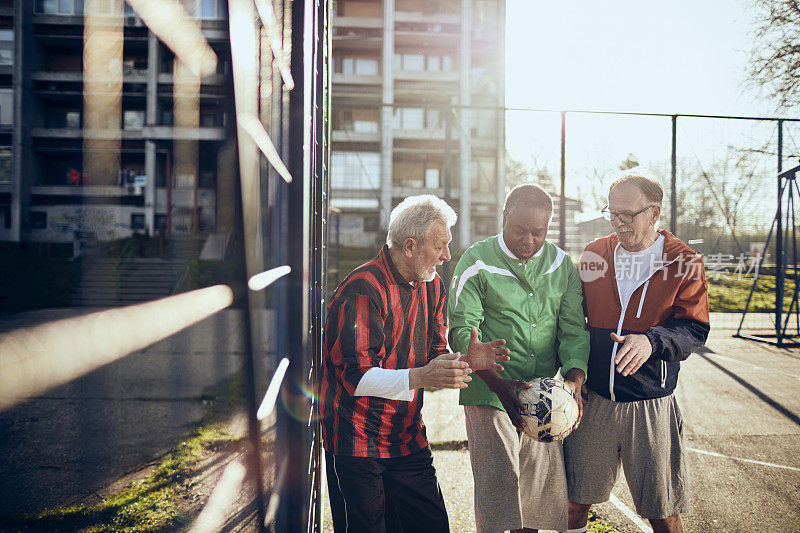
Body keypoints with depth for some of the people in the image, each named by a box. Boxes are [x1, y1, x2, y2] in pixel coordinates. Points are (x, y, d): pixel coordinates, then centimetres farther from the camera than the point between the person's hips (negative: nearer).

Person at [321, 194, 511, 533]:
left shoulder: (432, 286, 7)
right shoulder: (362, 290, -19)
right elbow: (355, 377, -24)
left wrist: (465, 361, -8)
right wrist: (420, 377, -34)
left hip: (409, 438, 7)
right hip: (357, 443, -7)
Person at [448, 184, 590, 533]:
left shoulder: (562, 265, 7)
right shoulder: (477, 262, -5)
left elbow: (573, 329, 5)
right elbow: (462, 330, -10)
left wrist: (575, 378, -14)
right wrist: (500, 384, -22)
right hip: (490, 396, -4)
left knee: (539, 492, 12)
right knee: (498, 494, -7)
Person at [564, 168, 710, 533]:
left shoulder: (684, 262, -4)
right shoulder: (594, 254, 5)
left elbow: (694, 330, -9)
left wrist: (652, 340, -30)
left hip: (651, 404, -2)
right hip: (592, 401, 2)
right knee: (576, 500, 12)